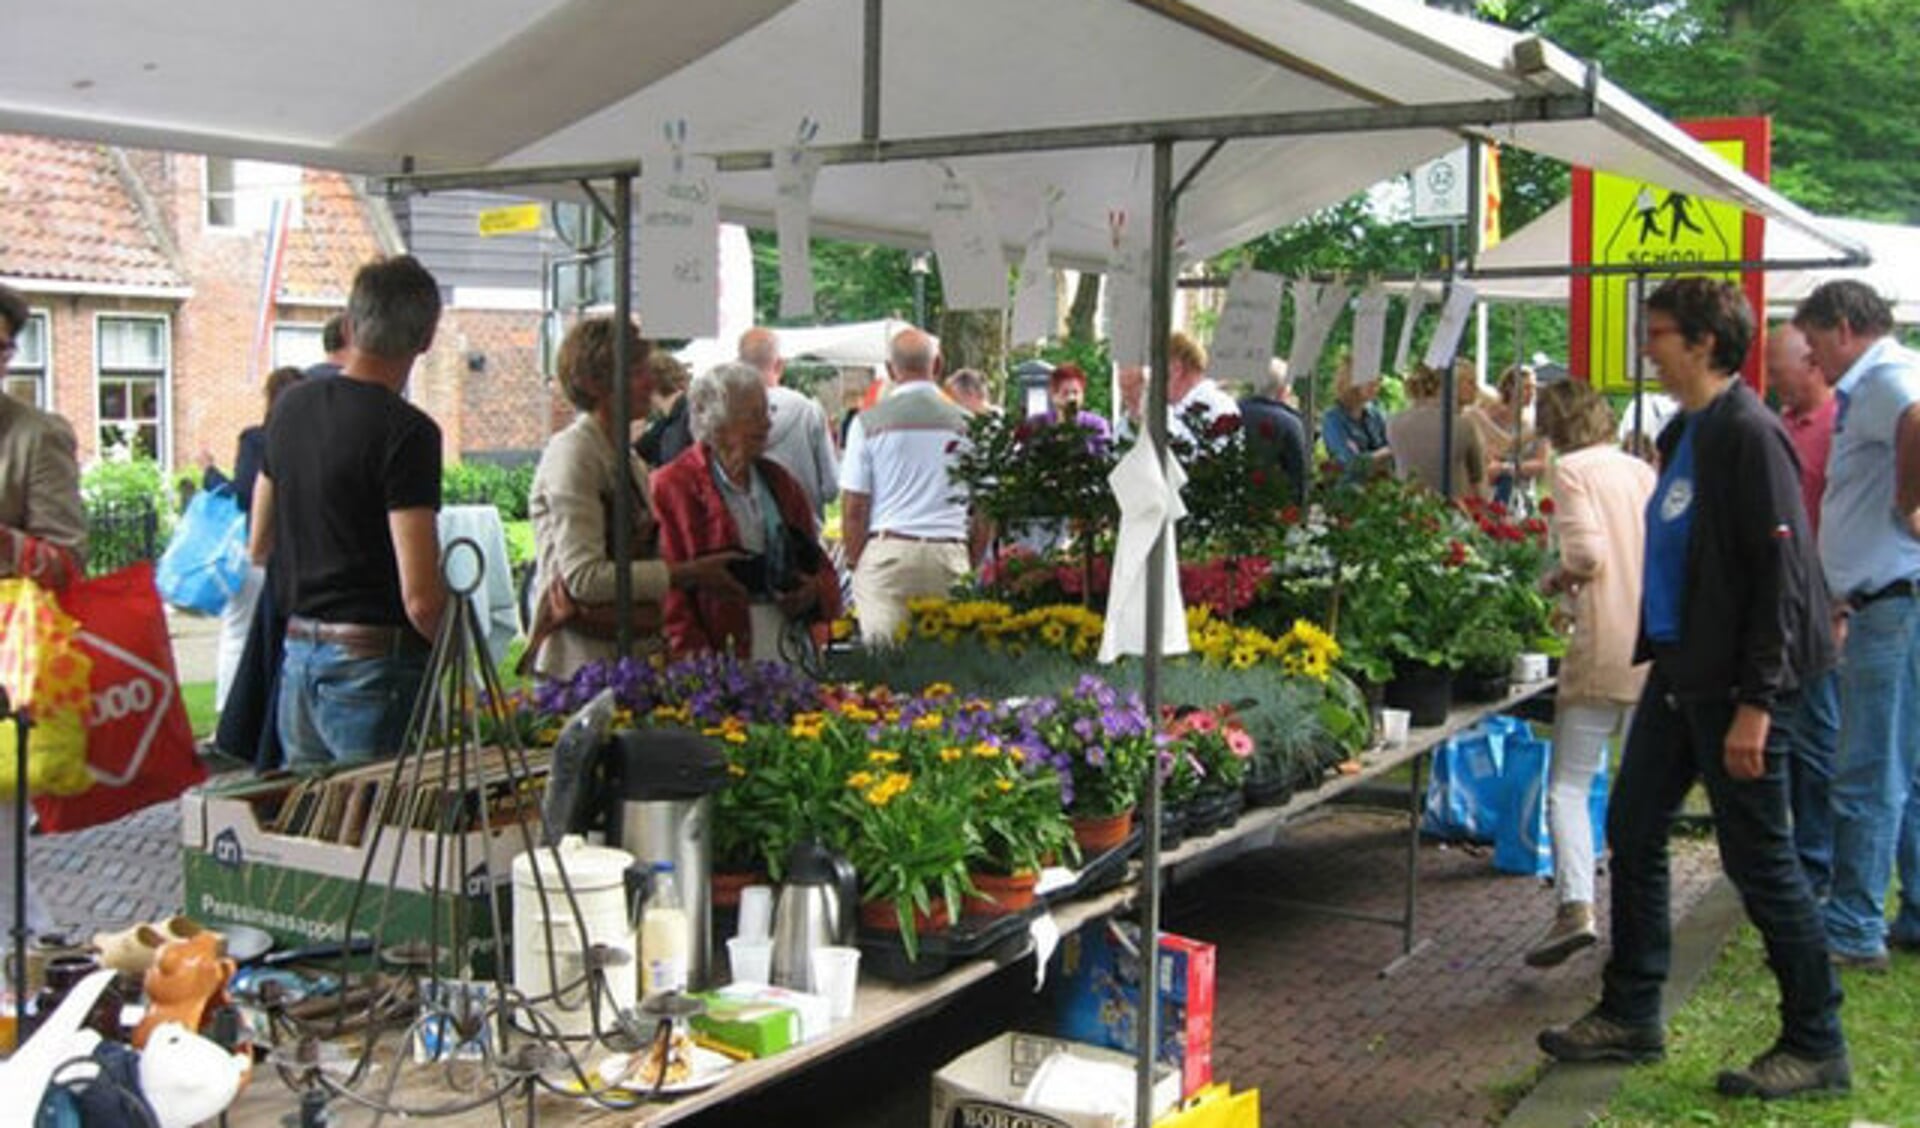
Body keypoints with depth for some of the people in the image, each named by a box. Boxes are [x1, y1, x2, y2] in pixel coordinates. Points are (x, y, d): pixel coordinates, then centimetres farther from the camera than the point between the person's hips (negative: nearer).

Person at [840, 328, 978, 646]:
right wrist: (971, 566, 17)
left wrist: (855, 561, 11)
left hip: (888, 551, -1)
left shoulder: (870, 422, 0)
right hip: (950, 554, 1)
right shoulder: (966, 423, 5)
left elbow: (854, 508, 0)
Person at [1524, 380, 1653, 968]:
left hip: (1602, 651, -6)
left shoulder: (1573, 469, -4)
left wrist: (1557, 579, 4)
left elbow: (1587, 553, -16)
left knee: (1569, 784, -2)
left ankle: (1575, 906, -17)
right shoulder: (1644, 472, 13)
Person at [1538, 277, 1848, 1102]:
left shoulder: (1748, 434, -16)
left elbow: (1780, 571, -19)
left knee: (1758, 858, 0)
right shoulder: (1683, 433, 11)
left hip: (1730, 681, -9)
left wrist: (1755, 702, -21)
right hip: (1678, 668, 9)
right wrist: (1657, 650, 17)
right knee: (1632, 832, 13)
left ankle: (1817, 1047, 15)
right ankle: (1630, 1016, 25)